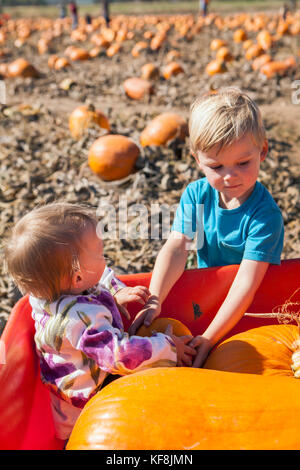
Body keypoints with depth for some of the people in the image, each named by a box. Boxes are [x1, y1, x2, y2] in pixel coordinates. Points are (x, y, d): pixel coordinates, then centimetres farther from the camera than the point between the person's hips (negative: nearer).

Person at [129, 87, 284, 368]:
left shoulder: (265, 213, -24)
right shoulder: (196, 195, -9)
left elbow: (247, 283, -28)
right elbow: (176, 247, -15)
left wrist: (209, 337, -33)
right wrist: (154, 300, -30)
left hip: (249, 308, -4)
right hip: (205, 292, 4)